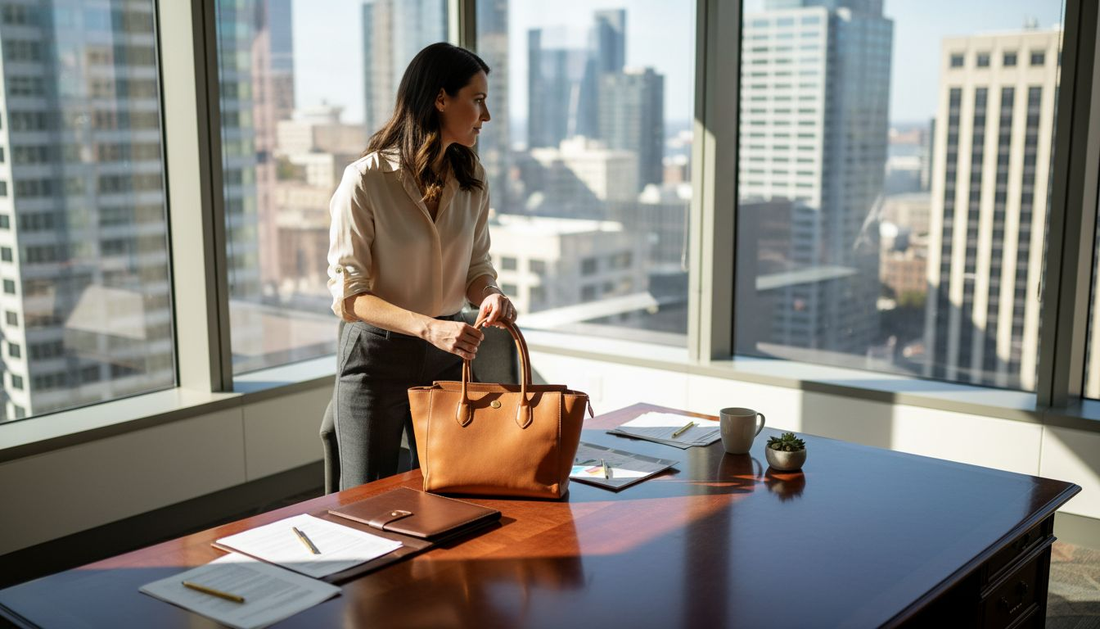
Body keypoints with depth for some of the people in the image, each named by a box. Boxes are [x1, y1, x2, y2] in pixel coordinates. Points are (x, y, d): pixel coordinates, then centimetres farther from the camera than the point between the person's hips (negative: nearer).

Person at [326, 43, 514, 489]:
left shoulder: (471, 179, 1)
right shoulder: (366, 180, -17)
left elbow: (477, 265, 8)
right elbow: (348, 292, -18)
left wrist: (489, 295, -17)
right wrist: (427, 327, -32)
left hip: (446, 356, 5)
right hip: (376, 355, -5)